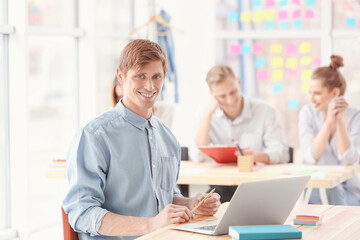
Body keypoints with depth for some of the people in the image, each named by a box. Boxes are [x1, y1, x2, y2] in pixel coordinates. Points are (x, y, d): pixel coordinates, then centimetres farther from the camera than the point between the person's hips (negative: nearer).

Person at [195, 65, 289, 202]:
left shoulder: (264, 111, 1)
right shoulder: (206, 115, 7)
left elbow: (282, 153, -7)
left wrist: (257, 156, -30)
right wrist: (208, 113, -8)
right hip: (221, 187, 1)